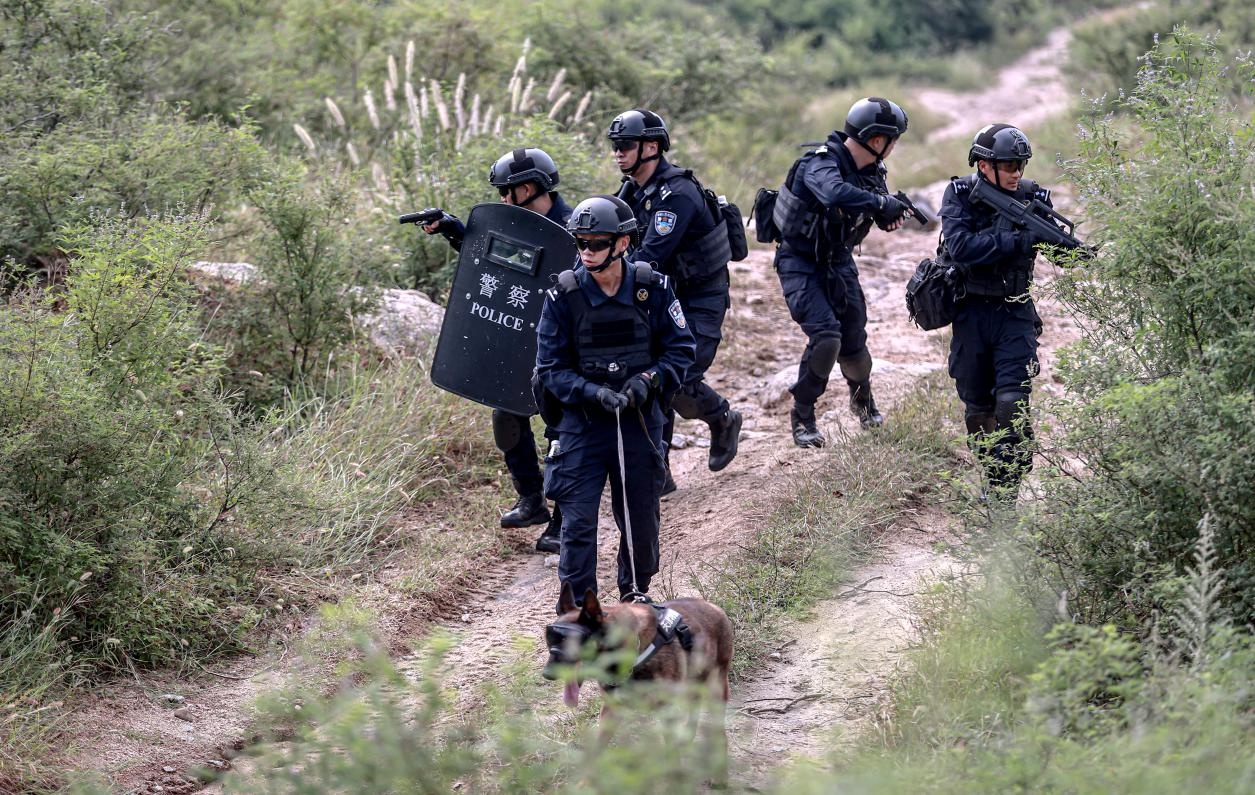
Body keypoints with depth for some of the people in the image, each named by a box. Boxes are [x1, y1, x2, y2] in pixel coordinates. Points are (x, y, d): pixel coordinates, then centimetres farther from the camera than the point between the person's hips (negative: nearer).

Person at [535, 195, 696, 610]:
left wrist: (650, 380, -17)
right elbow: (551, 368, -5)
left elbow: (681, 349, 2)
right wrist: (593, 393, -21)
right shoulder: (563, 295, -9)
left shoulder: (653, 288, -6)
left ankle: (634, 596, 36)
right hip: (583, 424, -1)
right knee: (578, 523, -6)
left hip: (641, 422, 2)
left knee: (641, 520, 13)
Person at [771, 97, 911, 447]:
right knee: (825, 336, -22)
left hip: (838, 260, 7)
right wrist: (882, 202, -38)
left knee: (853, 342, 6)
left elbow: (881, 214, 11)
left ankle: (862, 396, 39)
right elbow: (836, 194, -47)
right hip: (801, 264, -6)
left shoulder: (871, 169, -1)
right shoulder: (821, 164, -25)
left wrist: (890, 214, -13)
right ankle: (802, 416, -5)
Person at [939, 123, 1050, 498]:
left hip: (1015, 313, 0)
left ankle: (1006, 488, -12)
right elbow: (961, 248, -22)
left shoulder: (1032, 197, -2)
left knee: (1013, 402, -14)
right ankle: (993, 470, 26)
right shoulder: (960, 195, -7)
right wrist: (1017, 240, -27)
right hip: (971, 312, 0)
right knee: (978, 406, 8)